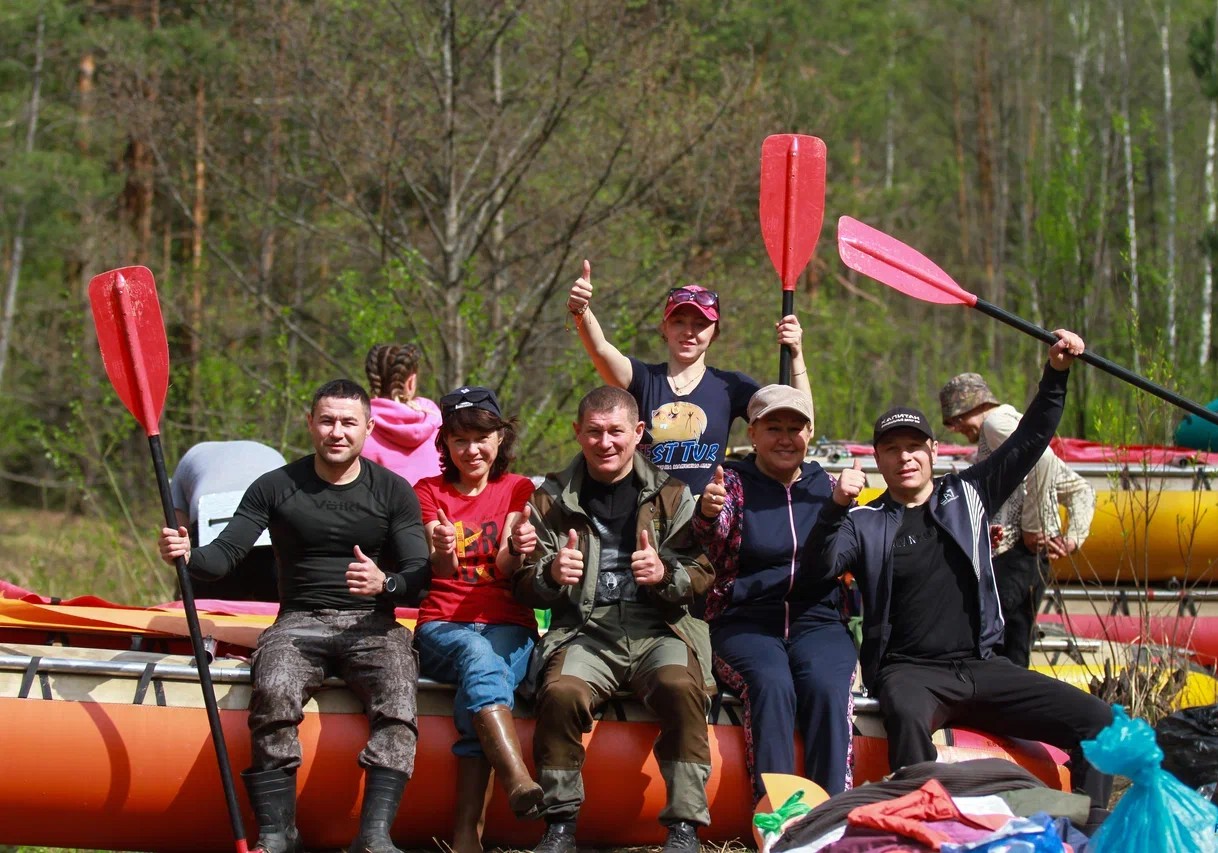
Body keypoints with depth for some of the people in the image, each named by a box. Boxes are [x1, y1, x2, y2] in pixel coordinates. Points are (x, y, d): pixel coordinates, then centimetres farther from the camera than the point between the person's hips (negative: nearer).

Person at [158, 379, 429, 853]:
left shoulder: (394, 491, 7)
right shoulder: (275, 488, 6)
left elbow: (419, 574, 1)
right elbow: (226, 554, -1)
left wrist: (385, 583, -22)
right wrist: (188, 555, -25)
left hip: (372, 626, 0)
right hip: (300, 622, 0)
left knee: (397, 695, -33)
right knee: (274, 691, -34)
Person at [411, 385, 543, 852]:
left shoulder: (518, 490, 12)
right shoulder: (429, 493, 11)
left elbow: (505, 569, -3)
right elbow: (440, 570, -6)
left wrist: (515, 551, -28)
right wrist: (442, 554, -31)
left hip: (506, 626, 0)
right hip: (443, 626, 0)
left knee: (478, 685, -34)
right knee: (477, 654, -37)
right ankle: (519, 782, -58)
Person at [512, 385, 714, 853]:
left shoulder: (670, 494, 12)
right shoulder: (553, 498, 13)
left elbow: (703, 574, 8)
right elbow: (524, 587, 12)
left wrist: (666, 574, -14)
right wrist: (550, 574, -12)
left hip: (658, 629, 0)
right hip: (584, 629, 0)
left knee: (681, 687, -33)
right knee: (561, 690, -33)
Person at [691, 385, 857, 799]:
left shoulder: (826, 486, 17)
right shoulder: (732, 481, 9)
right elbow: (714, 546, -12)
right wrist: (708, 514, -34)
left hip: (817, 621, 2)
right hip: (745, 623, -2)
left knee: (827, 686, -30)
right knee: (772, 684, -32)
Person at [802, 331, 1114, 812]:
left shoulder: (967, 496, 15)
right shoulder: (865, 523, 7)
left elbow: (1028, 442, 14)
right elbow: (820, 565, -9)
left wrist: (1055, 375, 4)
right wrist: (837, 507, -24)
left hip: (979, 666, 4)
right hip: (908, 670, -4)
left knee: (1097, 721, -13)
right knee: (907, 714, -42)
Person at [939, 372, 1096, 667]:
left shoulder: (997, 422, -2)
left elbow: (1041, 458, -24)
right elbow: (1081, 491, 27)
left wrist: (1033, 526, -18)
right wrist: (1073, 539, 12)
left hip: (1013, 556, -10)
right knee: (1013, 658, 10)